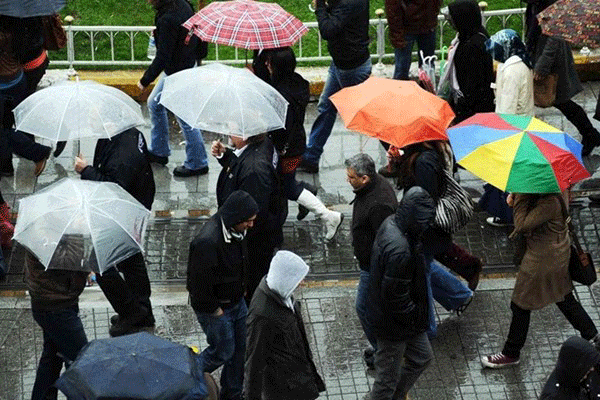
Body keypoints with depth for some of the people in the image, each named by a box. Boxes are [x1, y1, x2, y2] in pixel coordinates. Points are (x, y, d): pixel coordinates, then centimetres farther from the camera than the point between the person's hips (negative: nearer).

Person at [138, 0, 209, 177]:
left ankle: (197, 164, 15)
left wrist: (145, 80, -14)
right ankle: (159, 151, 36)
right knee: (154, 104, 24)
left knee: (185, 118, 2)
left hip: (179, 74, -10)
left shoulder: (167, 20, -30)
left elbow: (162, 57, -26)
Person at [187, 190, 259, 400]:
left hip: (237, 302, 8)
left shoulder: (236, 231, -5)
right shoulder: (207, 242, -35)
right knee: (223, 352, 7)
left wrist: (241, 287, 12)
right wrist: (214, 310, -17)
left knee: (241, 349, 15)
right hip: (215, 308, -8)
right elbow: (198, 282, -27)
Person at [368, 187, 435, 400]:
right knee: (388, 380, 9)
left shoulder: (390, 223, -6)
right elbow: (396, 298, -29)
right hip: (394, 326, -10)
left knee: (422, 357, 28)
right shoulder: (399, 250, -37)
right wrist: (416, 317, -12)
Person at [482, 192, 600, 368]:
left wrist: (520, 198, -28)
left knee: (521, 306, 8)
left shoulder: (550, 203, -34)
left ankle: (511, 354, 24)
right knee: (564, 297, 26)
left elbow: (522, 225, -33)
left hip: (543, 259, -10)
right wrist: (515, 195, -10)